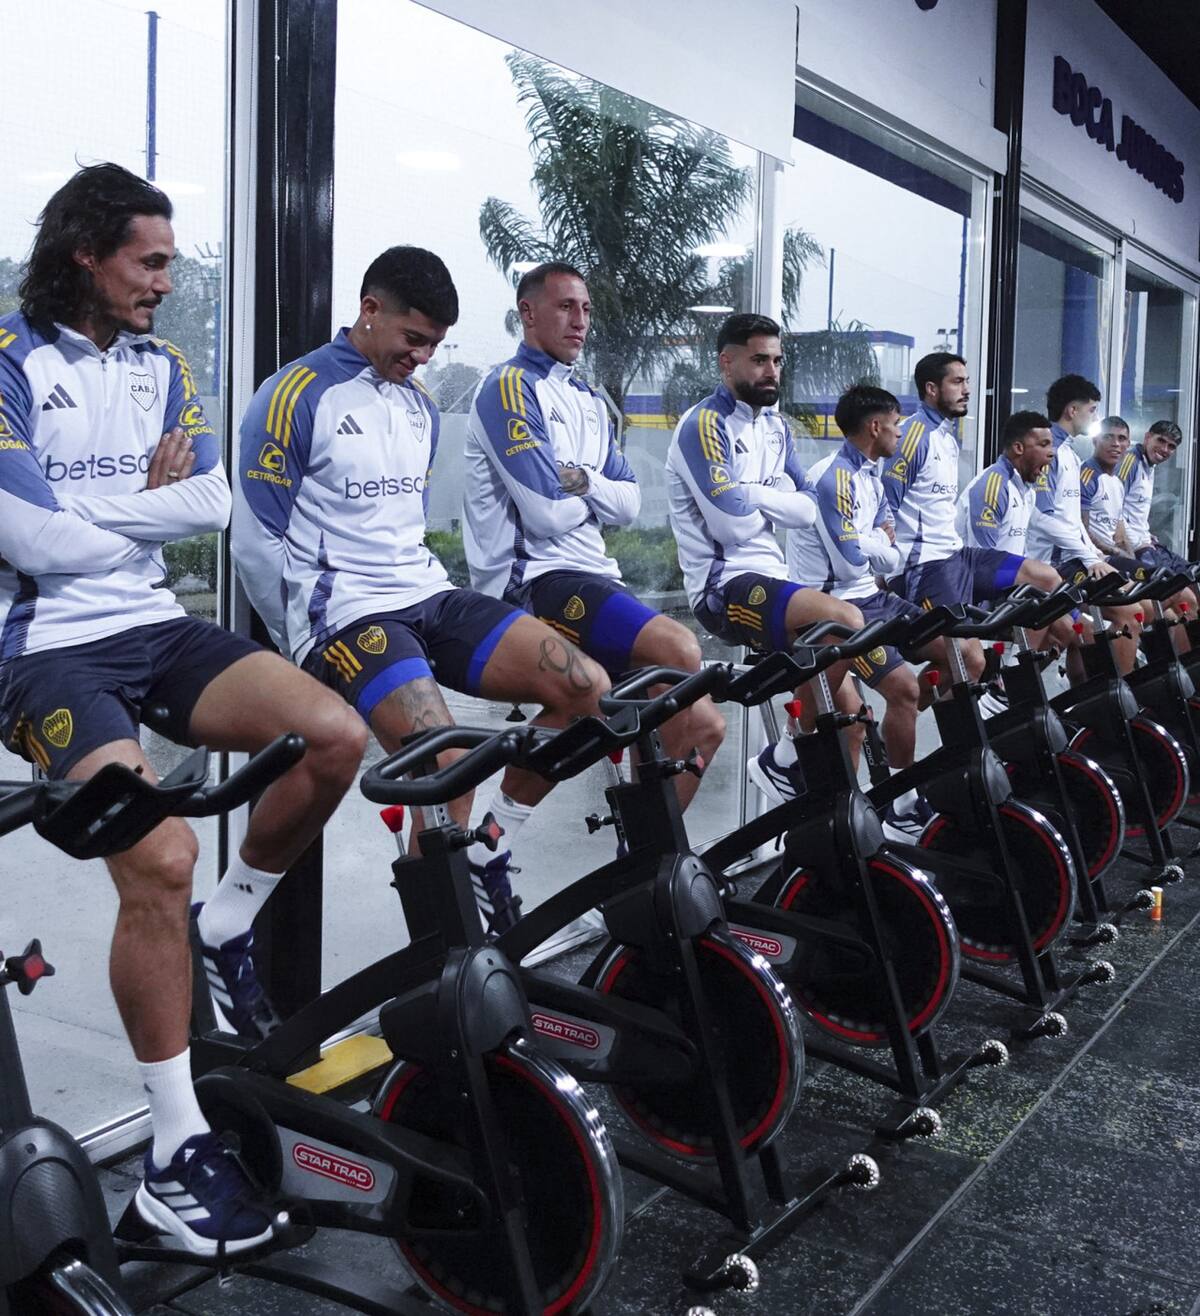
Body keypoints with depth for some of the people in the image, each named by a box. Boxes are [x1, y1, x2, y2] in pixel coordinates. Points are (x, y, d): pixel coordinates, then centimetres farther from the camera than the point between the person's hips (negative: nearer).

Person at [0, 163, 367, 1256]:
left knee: (335, 735, -18)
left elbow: (211, 503, 2)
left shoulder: (158, 362, 13)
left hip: (155, 627, 6)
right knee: (162, 855, -28)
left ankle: (230, 928, 9)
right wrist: (144, 506, 0)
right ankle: (178, 1148, -12)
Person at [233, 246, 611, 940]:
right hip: (345, 610, -7)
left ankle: (485, 861, 2)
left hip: (427, 595, 8)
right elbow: (257, 545, -7)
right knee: (450, 764, -31)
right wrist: (308, 644, -4)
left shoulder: (421, 407, 17)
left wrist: (442, 606, 15)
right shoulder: (297, 396, -6)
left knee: (587, 687, -10)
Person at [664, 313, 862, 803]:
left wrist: (750, 495, -11)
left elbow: (807, 510, 6)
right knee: (846, 621, -29)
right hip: (725, 585, -8)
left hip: (769, 580, 8)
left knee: (847, 710, 2)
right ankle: (782, 762, -14)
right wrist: (774, 500, 2)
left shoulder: (775, 426, 16)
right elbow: (735, 524, -19)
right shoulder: (704, 425, -10)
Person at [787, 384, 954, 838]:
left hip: (870, 596, 10)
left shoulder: (869, 478, 14)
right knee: (904, 687, -22)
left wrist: (871, 546, -7)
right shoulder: (833, 478, -17)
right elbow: (850, 561, -20)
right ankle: (903, 809, -8)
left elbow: (889, 556, 15)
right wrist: (877, 543, 0)